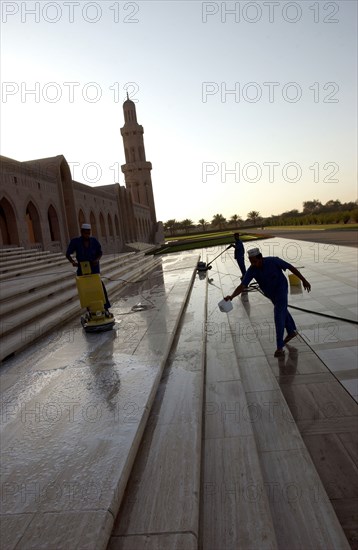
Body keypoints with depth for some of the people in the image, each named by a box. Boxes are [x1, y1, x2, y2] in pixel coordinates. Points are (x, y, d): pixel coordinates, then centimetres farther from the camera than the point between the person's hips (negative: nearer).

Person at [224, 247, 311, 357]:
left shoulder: (273, 261, -32)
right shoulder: (251, 270, -24)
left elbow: (291, 267, -18)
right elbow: (242, 286, -31)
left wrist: (304, 280, -15)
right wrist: (231, 296, -50)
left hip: (281, 290, -5)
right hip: (270, 293, 5)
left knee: (279, 316, -14)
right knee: (282, 311, 25)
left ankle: (280, 347, -6)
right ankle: (292, 331, 50)